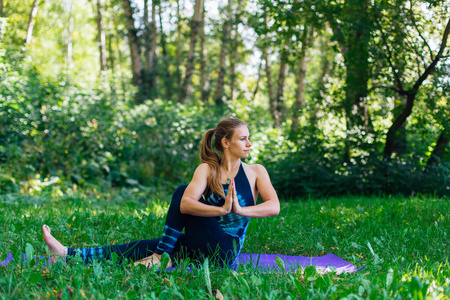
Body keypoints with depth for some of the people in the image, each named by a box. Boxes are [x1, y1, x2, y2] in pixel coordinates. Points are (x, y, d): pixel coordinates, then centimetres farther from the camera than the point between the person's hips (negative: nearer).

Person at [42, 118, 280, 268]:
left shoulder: (256, 172, 1)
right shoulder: (207, 169, 2)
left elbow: (274, 206, -15)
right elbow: (185, 205, -18)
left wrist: (241, 210, -31)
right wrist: (221, 209, -35)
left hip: (225, 250, -3)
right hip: (200, 245, 3)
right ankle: (67, 255, -16)